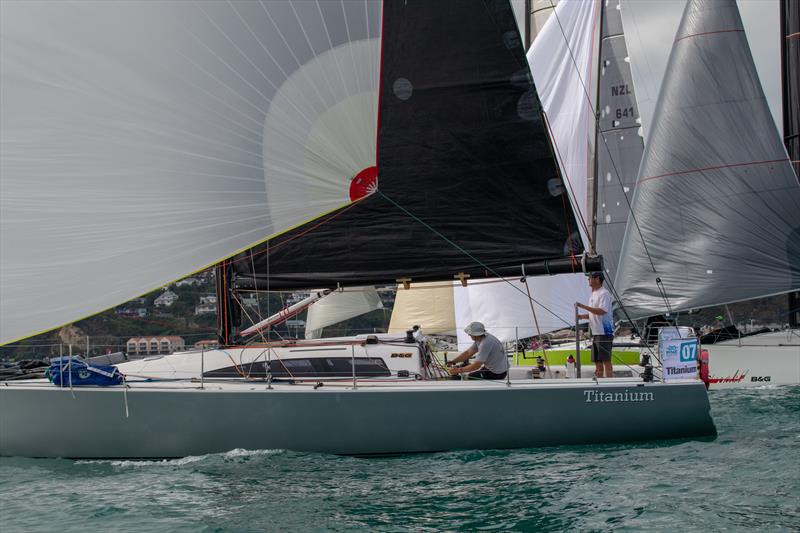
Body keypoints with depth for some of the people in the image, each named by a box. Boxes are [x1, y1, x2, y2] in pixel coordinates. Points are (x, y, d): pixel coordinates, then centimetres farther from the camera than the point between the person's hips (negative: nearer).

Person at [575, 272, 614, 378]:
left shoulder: (604, 293, -11)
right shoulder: (593, 294, 19)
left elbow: (601, 311, -24)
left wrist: (583, 306, -23)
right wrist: (581, 316, 9)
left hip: (604, 333, -10)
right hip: (595, 333, 10)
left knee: (606, 361, -9)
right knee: (597, 362, 11)